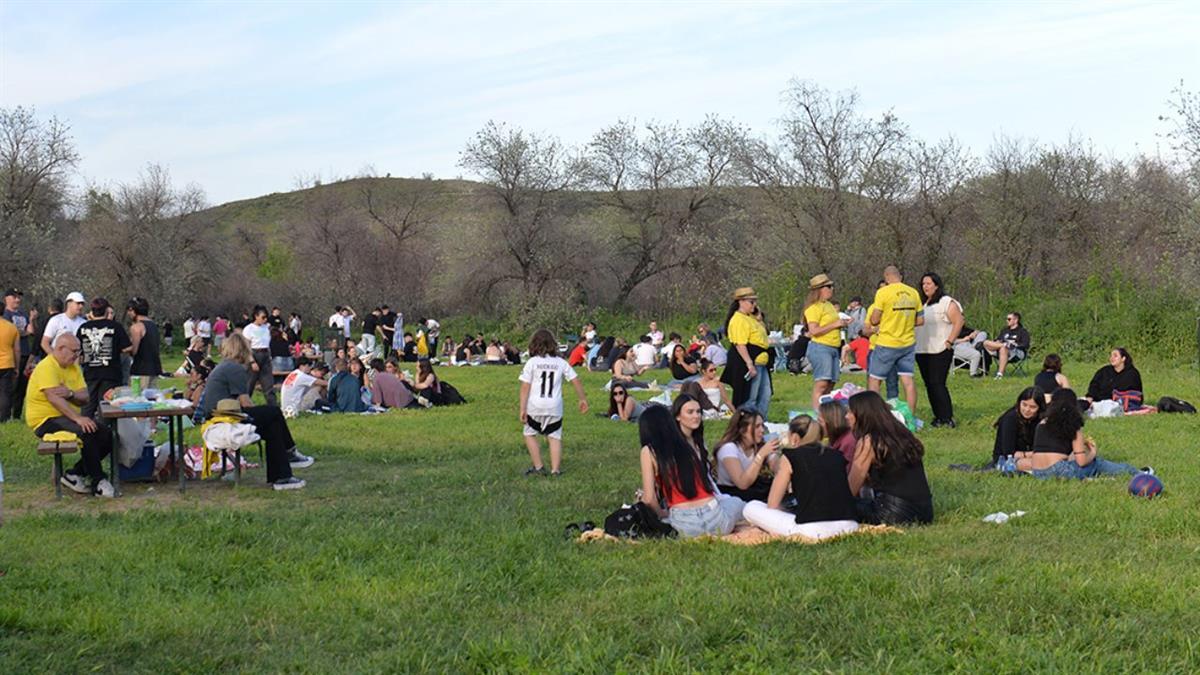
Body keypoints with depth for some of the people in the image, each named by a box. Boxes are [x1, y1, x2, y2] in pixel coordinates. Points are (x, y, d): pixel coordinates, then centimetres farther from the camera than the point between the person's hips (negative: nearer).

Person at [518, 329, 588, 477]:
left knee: (529, 434, 16)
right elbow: (576, 380, 5)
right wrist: (583, 399, 15)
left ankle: (538, 467, 13)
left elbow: (525, 387, -6)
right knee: (555, 437, 12)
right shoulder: (561, 362, 5)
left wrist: (522, 409, -6)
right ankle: (555, 469, 5)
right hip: (555, 407, 2)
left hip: (535, 406, -2)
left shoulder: (532, 362, -2)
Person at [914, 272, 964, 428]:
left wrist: (949, 342, -14)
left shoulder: (946, 302, -6)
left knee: (937, 384, -13)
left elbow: (958, 322, -11)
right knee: (929, 385, 7)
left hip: (940, 351, -7)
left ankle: (948, 418, -9)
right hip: (922, 351, 7)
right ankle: (938, 417, 14)